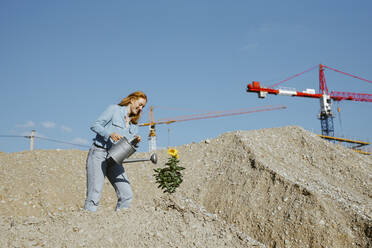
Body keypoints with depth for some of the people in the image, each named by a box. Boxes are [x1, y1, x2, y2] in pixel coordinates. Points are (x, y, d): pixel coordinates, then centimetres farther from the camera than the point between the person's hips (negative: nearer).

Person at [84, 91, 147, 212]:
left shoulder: (134, 124, 19)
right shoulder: (114, 109, 2)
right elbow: (95, 125, -5)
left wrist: (135, 141, -7)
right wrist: (111, 134, -20)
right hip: (99, 154, -6)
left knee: (127, 195, -5)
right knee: (94, 195, -13)